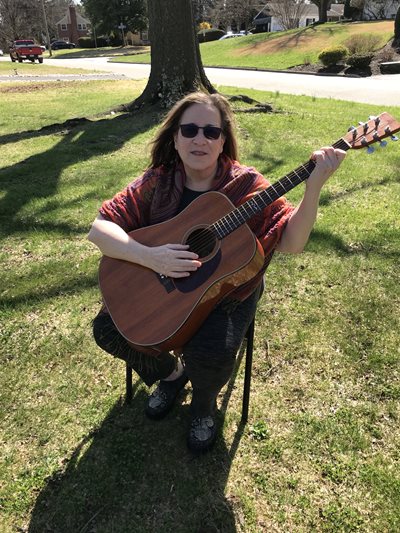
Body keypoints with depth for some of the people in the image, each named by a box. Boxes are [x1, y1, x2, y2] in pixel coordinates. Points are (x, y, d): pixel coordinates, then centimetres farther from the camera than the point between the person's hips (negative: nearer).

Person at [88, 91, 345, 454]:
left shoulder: (245, 185, -13)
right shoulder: (158, 182, -8)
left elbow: (291, 242, -20)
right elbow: (99, 227, -14)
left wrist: (314, 186, -35)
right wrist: (148, 256, -32)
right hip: (162, 286, 3)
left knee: (211, 353, -28)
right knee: (108, 329, -11)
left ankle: (204, 402, 13)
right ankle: (170, 373, 21)